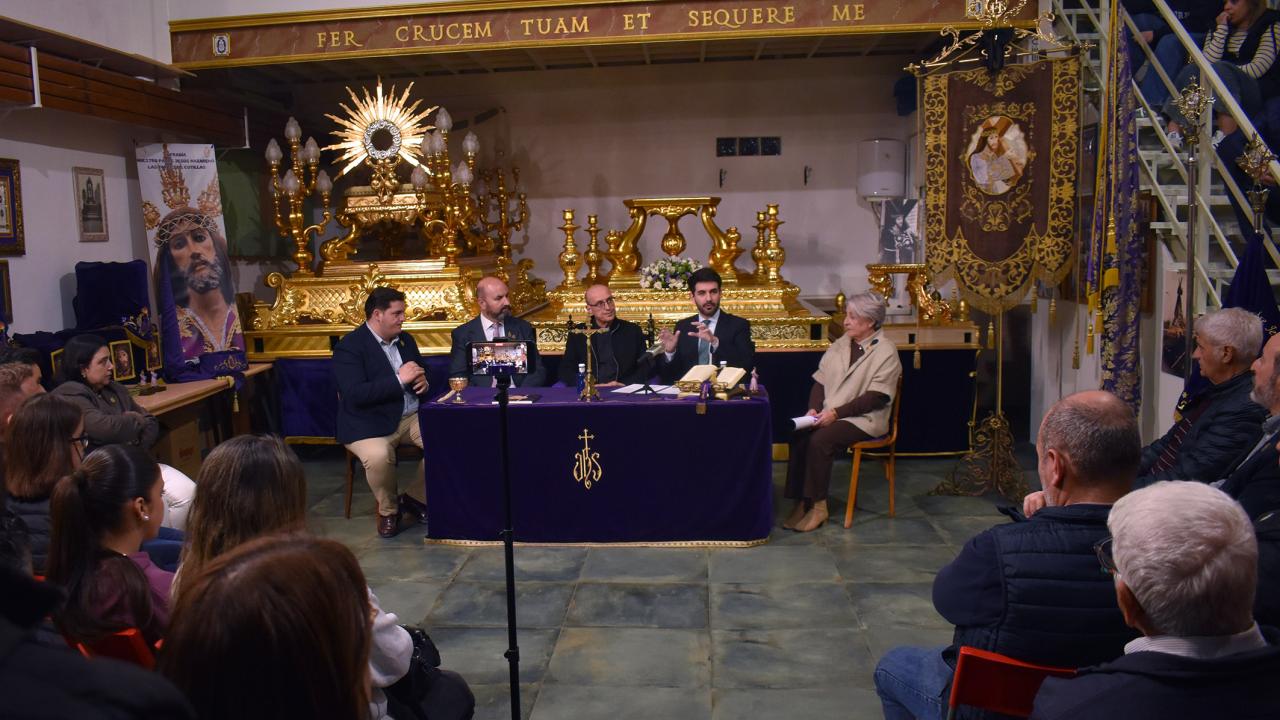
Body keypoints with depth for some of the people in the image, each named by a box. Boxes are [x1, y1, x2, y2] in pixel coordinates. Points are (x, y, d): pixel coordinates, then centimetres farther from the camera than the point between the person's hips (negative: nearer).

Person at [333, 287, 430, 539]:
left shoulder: (405, 339, 13)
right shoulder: (348, 347, -9)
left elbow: (421, 373, 24)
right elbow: (355, 394, -21)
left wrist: (423, 380, -2)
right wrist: (399, 380, -23)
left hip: (411, 416, 6)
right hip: (370, 423, -6)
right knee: (378, 456, -35)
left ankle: (416, 497, 5)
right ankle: (388, 510, -3)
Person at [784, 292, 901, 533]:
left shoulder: (886, 351, -6)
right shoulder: (841, 344, 14)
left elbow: (876, 397, -14)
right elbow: (820, 380, 12)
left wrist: (836, 413, -19)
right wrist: (814, 409, -6)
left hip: (864, 419, -5)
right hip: (829, 414, 6)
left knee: (820, 440, -30)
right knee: (798, 435, -23)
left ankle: (818, 506, -17)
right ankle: (801, 501, -16)